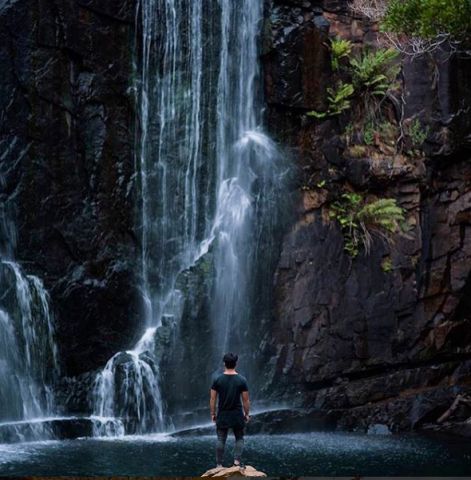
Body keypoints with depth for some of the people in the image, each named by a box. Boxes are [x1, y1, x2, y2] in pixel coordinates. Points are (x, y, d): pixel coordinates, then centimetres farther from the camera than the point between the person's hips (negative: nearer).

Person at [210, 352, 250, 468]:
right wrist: (246, 414, 6)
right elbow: (246, 400, -5)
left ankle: (219, 464, 7)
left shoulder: (218, 380, -5)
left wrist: (212, 413, 6)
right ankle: (237, 460, 0)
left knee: (221, 440, 7)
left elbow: (212, 399, -3)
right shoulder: (241, 380, -7)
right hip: (237, 415, -1)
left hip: (222, 415, 1)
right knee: (239, 438, 13)